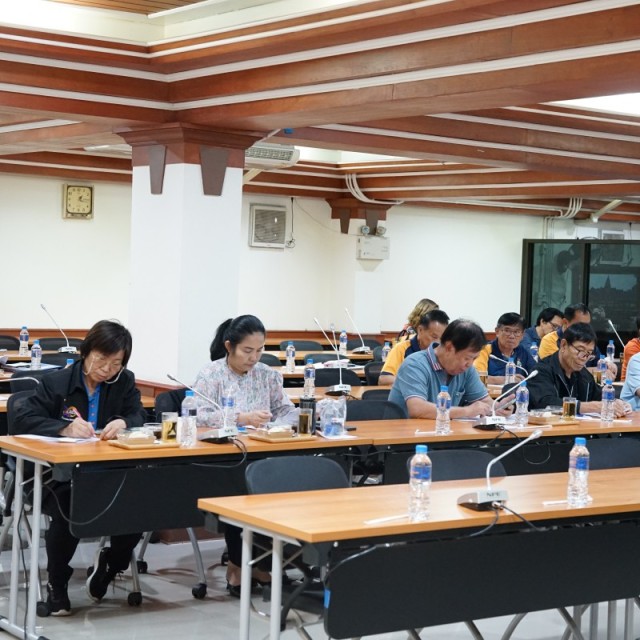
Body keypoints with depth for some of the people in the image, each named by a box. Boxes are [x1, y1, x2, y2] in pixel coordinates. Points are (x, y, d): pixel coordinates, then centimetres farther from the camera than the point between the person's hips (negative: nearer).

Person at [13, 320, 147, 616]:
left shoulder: (125, 383, 7)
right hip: (59, 475, -3)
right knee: (67, 513, -32)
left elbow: (139, 416, 2)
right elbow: (22, 419, -11)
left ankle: (111, 562, 10)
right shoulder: (55, 383, -3)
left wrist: (124, 422, -24)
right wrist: (65, 428, -28)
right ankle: (56, 584, -3)